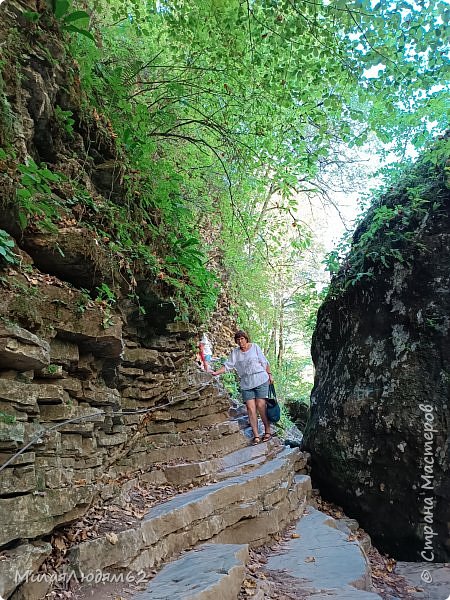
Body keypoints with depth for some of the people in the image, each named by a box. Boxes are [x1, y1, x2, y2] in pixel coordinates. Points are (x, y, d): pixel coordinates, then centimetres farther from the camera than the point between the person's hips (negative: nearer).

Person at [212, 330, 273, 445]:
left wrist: (269, 375, 6)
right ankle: (256, 435, 0)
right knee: (250, 408, -5)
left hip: (261, 380, -2)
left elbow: (264, 362, 8)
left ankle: (267, 431, 10)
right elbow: (227, 366, 5)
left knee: (260, 406, -7)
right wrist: (216, 372, -7)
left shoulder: (255, 347, 4)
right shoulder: (235, 352, 8)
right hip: (246, 384, 2)